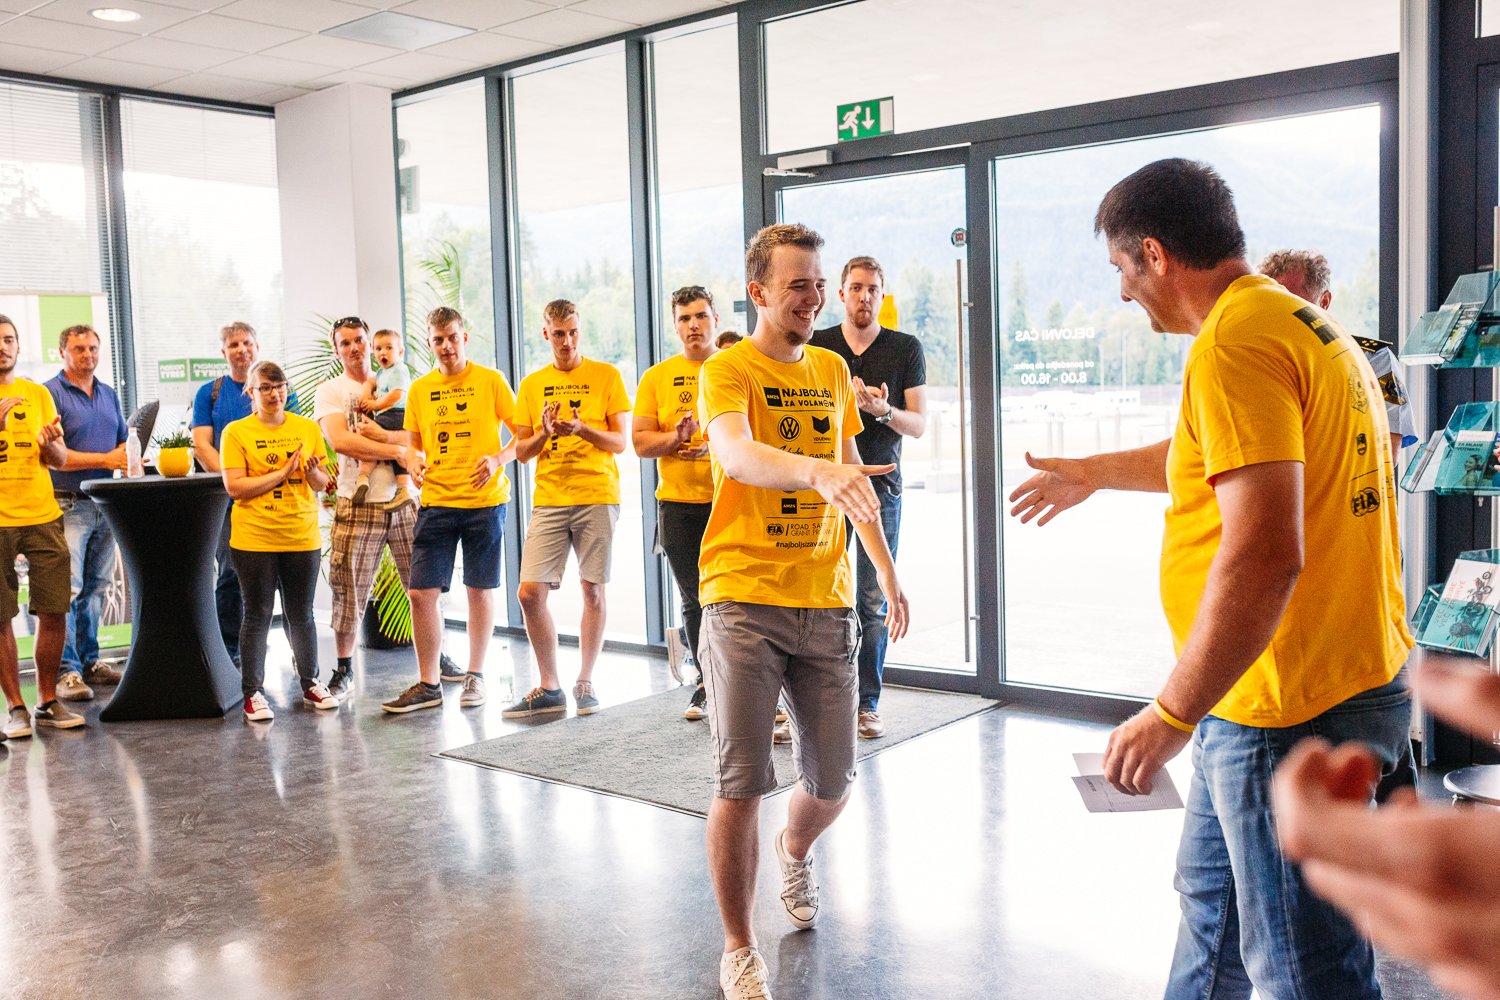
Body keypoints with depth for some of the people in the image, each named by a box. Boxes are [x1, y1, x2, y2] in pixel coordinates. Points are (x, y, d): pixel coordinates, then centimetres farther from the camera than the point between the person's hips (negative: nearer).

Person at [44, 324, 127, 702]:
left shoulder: (108, 394, 15)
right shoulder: (49, 393, -6)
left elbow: (124, 443, 21)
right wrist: (106, 460, -17)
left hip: (104, 503, 7)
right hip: (68, 504, -6)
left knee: (96, 587, 11)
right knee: (67, 589, -10)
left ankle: (89, 660, 20)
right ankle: (67, 671, -7)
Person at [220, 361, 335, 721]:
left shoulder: (307, 428, 8)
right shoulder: (236, 432, -1)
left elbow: (322, 484, 9)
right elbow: (234, 487, -11)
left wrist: (312, 472, -13)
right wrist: (283, 472, -14)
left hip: (303, 538, 3)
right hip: (254, 539, -3)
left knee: (301, 614, 10)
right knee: (258, 615, 2)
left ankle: (310, 685, 22)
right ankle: (253, 693, 10)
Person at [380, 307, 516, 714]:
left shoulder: (491, 380, 0)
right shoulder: (419, 389, 10)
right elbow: (413, 443, 18)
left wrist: (498, 459, -18)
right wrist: (414, 460, -5)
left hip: (484, 500, -3)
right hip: (436, 501, 3)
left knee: (480, 590, 6)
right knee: (422, 592, -2)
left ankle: (475, 676, 21)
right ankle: (428, 685, 9)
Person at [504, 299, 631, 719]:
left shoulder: (606, 376, 4)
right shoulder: (532, 385, 13)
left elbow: (620, 442, 0)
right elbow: (521, 452, 12)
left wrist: (581, 428, -17)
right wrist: (545, 432, -8)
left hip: (597, 496, -2)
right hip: (548, 500, 3)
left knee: (593, 591, 0)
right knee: (530, 593, -5)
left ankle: (585, 683, 16)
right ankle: (549, 688, 8)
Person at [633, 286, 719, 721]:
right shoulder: (657, 378, 9)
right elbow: (640, 442, 4)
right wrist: (678, 436, -15)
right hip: (679, 503, 2)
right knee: (695, 600, 9)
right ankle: (706, 684, 24)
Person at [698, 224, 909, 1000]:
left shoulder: (832, 370, 14)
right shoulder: (726, 370, -5)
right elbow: (736, 452, -27)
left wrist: (887, 573, 17)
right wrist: (817, 470, -46)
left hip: (827, 600, 5)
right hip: (744, 598, -5)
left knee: (833, 784, 10)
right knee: (740, 783, -4)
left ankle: (794, 855, 46)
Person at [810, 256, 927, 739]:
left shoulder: (906, 349, 7)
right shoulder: (816, 347, 8)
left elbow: (918, 424, 4)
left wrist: (883, 410, -16)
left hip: (881, 487, 0)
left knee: (874, 602, 1)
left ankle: (867, 703, 10)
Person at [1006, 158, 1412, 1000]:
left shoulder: (1236, 340, -20)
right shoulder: (1305, 324, 13)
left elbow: (1264, 555, -29)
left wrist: (1172, 715, -23)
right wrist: (1090, 475, 43)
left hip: (1292, 712, -11)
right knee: (1212, 894, 27)